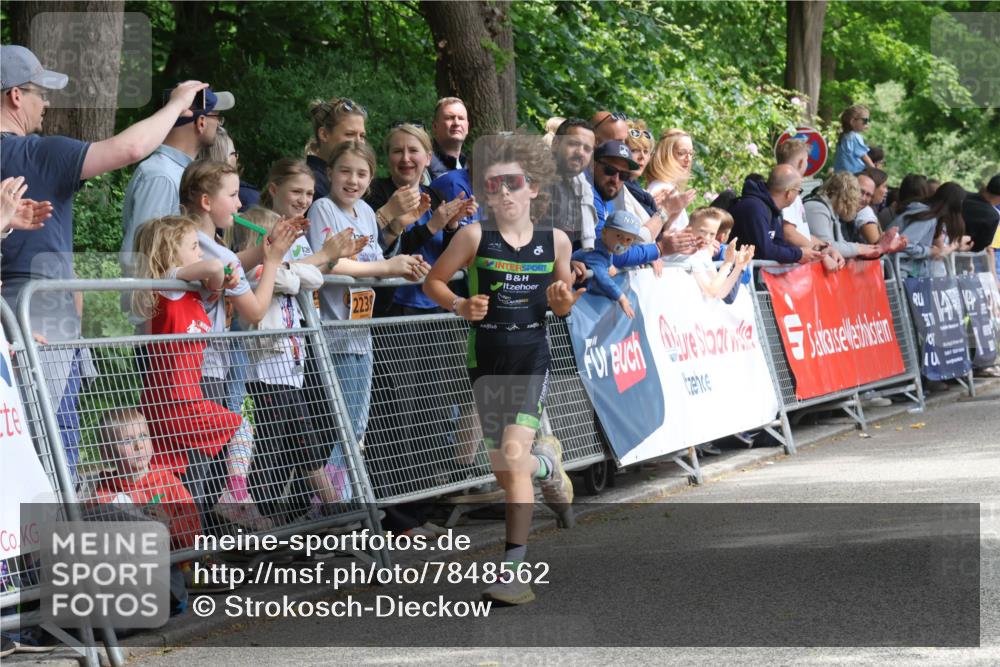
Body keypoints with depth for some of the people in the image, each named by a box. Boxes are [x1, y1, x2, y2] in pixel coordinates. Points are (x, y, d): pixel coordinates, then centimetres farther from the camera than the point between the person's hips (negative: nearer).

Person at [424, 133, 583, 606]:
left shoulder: (555, 241, 0)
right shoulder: (475, 236, -4)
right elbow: (433, 281, 4)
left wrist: (562, 301, -10)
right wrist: (461, 306, -13)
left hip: (532, 356, -1)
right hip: (486, 358, 1)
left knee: (514, 452, -20)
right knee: (506, 471, 8)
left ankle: (512, 571, -16)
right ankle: (546, 464, 48)